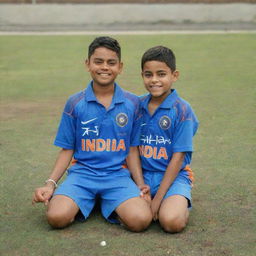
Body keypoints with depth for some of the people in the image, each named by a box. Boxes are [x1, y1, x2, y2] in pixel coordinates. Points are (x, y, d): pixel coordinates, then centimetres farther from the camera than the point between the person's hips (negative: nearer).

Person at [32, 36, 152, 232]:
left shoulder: (132, 103, 4)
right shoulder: (75, 104, 3)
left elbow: (132, 149, 8)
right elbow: (67, 150, 7)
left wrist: (141, 184, -3)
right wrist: (50, 184, -4)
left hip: (118, 175, 0)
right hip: (82, 173, 0)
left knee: (140, 220, -26)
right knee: (57, 216, -27)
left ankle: (108, 204, 5)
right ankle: (85, 202, 6)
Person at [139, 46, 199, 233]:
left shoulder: (182, 110, -10)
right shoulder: (138, 105, 4)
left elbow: (178, 157, -11)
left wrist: (158, 198, -15)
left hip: (173, 176, -4)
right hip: (143, 175, 4)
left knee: (172, 221, -29)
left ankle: (181, 204, 6)